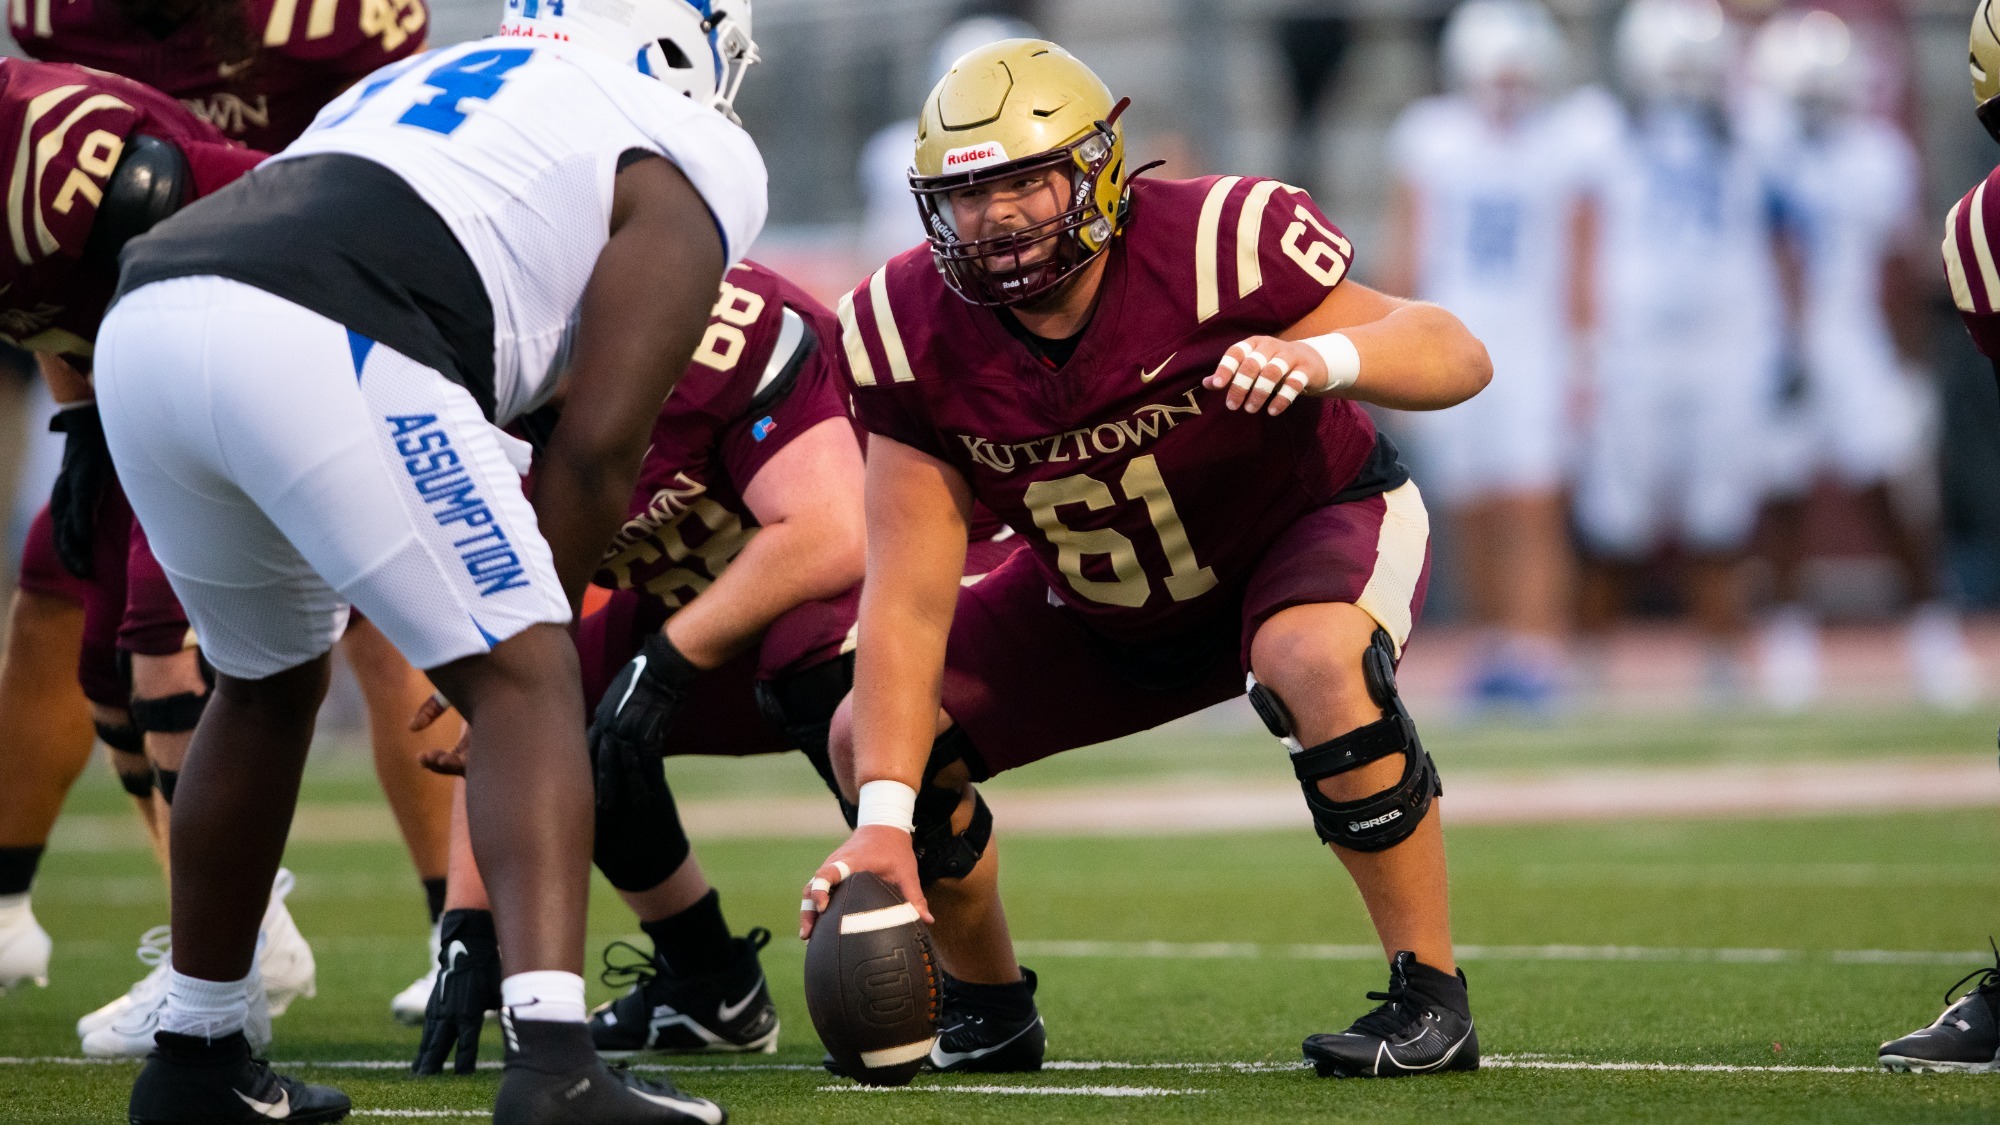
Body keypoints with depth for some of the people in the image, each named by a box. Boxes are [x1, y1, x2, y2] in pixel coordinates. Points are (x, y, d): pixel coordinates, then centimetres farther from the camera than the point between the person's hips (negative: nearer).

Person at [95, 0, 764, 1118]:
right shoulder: (690, 159, 16)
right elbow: (599, 439, 7)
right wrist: (536, 625, 17)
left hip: (144, 317, 7)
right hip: (321, 352, -7)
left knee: (270, 681, 28)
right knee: (524, 682, 2)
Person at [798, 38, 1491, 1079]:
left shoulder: (1210, 248, -33)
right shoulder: (917, 330, -22)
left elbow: (1456, 354, -29)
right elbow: (910, 600, -23)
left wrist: (1324, 357, -51)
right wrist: (884, 819, -33)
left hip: (1310, 520, -4)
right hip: (1104, 609, 4)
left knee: (1321, 668, -38)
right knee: (876, 739, -8)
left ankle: (1430, 999, -23)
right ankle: (989, 1012, 17)